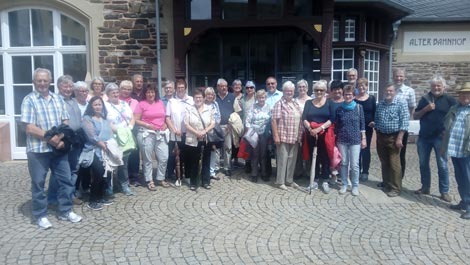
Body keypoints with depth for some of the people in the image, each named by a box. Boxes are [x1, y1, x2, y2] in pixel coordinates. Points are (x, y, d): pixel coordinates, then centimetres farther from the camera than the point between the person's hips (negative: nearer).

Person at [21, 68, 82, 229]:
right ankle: (40, 215, 19)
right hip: (38, 149, -4)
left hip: (59, 148, 4)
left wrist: (62, 139, -11)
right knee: (38, 183, 6)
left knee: (66, 180, 8)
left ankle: (66, 211, 22)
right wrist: (51, 138, -18)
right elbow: (30, 127, -12)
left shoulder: (58, 99, 9)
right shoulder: (29, 100, -4)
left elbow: (65, 123, 6)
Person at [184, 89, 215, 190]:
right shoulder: (189, 109, 0)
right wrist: (196, 132, -17)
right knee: (194, 162, 5)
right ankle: (193, 183, 16)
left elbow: (213, 123, 2)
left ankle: (206, 181, 20)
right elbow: (186, 124, -6)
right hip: (193, 140, -2)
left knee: (206, 161, 8)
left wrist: (205, 131, -14)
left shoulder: (209, 109, 5)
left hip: (206, 140, 2)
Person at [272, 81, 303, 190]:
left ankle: (289, 180, 23)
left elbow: (300, 119, 18)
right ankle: (280, 181, 9)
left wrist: (300, 135, 12)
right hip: (283, 136, -6)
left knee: (292, 159, 12)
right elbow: (274, 120, -12)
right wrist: (276, 135, -17)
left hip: (295, 137, 6)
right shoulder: (279, 103, -7)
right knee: (282, 159, -1)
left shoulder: (296, 104, 13)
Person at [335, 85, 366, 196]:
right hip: (342, 140, 2)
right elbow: (336, 125, 7)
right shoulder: (339, 109, 2)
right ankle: (344, 185, 21)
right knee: (343, 163, 9)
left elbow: (362, 124, 3)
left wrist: (363, 138, 0)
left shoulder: (359, 107, 0)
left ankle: (355, 186, 14)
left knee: (354, 165, 0)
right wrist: (335, 139, 6)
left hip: (355, 140, -1)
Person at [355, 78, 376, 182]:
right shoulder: (353, 98, 2)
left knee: (366, 149, 5)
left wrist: (374, 121, -14)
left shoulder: (371, 98, 3)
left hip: (368, 127, 0)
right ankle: (357, 171, 16)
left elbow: (374, 112, 4)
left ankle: (365, 172, 13)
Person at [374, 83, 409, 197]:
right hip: (381, 136, 6)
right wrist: (377, 135, 11)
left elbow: (404, 121, -13)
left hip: (393, 137, -6)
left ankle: (395, 188, 3)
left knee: (394, 164, -4)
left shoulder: (401, 103, -8)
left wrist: (399, 138, -18)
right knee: (384, 163, 13)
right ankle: (386, 184, 25)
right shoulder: (380, 104, 10)